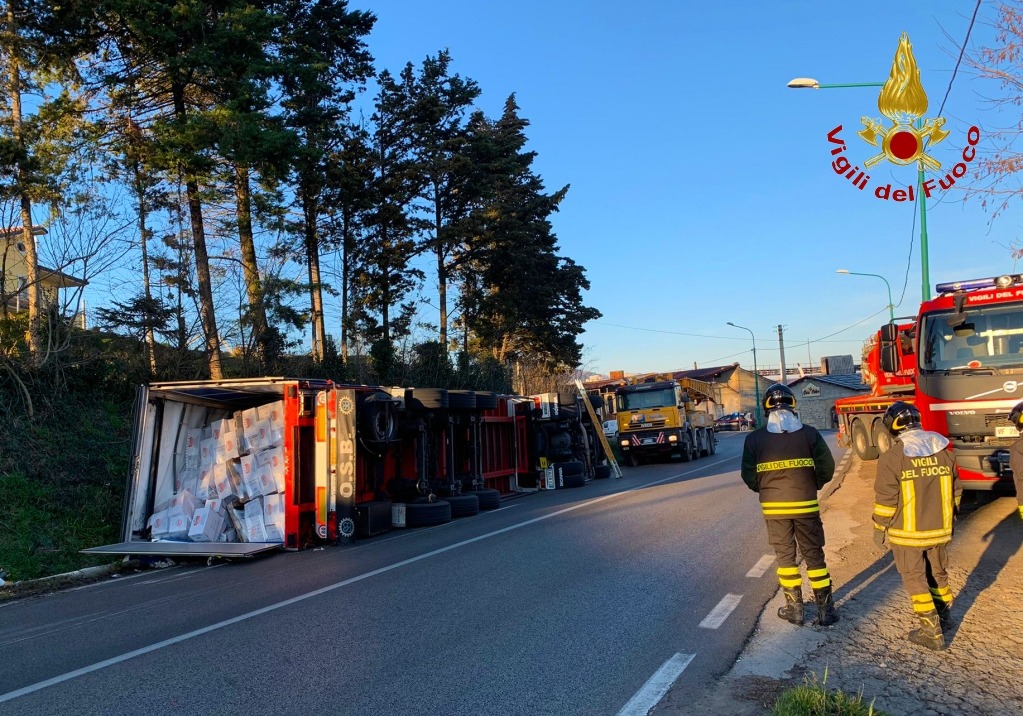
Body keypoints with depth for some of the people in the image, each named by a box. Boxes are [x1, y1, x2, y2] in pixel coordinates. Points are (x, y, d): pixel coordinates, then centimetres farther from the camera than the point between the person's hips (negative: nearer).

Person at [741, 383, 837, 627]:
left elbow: (749, 476, -5)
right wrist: (812, 486, 13)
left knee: (785, 556, 13)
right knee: (814, 555, 11)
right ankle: (825, 610, 16)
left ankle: (794, 608, 20)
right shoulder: (809, 433, -7)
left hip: (774, 507, 0)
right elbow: (827, 468, -5)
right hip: (806, 505, 0)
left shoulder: (754, 438, -7)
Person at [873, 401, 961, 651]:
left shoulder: (892, 457, -18)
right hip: (939, 530, 5)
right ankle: (944, 616, 39)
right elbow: (955, 491, 8)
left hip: (907, 533, -5)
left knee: (915, 579, 8)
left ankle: (932, 632, 10)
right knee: (938, 573, 23)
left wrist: (879, 529, -2)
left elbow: (885, 500, -15)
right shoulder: (944, 452, -1)